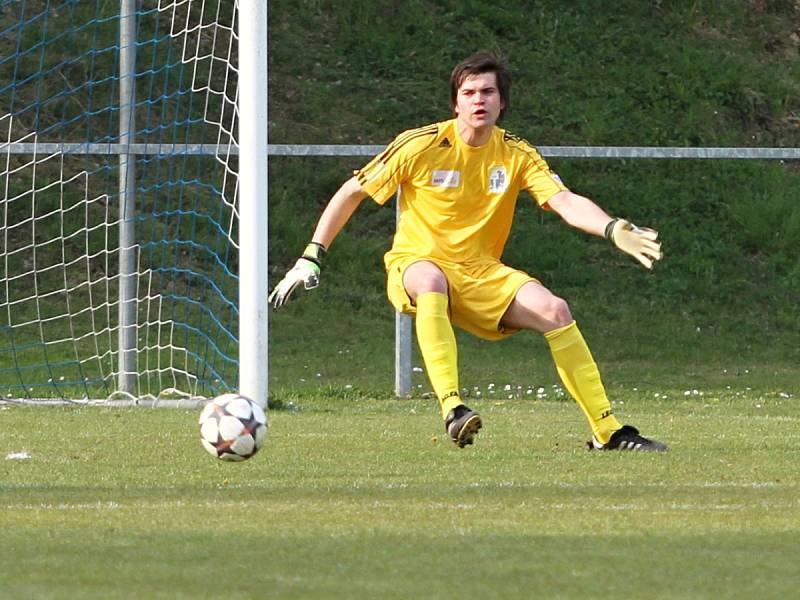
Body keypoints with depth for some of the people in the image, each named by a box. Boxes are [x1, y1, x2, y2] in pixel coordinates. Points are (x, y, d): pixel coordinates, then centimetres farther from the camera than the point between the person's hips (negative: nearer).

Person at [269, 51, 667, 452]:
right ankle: (452, 407, -51)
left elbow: (565, 201, -14)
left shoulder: (516, 155, 0)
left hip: (483, 275, 3)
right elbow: (351, 193, 0)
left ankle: (607, 431, -9)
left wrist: (612, 230, -34)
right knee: (431, 282, -40)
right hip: (416, 264, -3)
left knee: (555, 311, -19)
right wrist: (311, 259, -5)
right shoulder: (421, 146, -8)